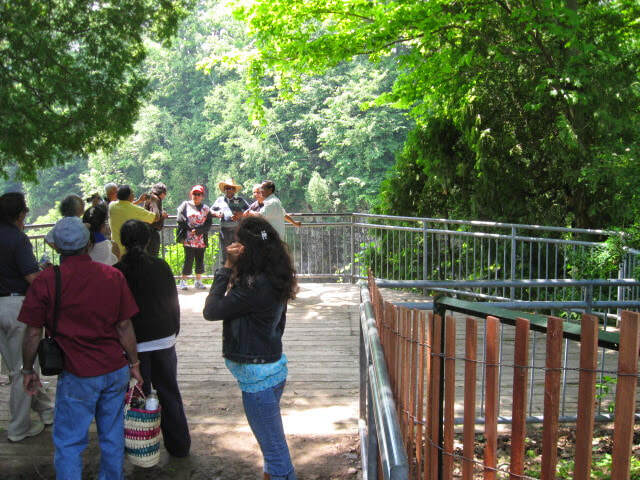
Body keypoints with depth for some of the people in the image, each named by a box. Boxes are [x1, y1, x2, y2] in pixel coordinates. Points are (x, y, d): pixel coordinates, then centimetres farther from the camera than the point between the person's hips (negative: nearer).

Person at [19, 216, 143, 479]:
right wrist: (134, 363, 10)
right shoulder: (113, 275, -2)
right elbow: (125, 326, 1)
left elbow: (33, 333, -6)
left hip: (77, 376, -3)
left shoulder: (45, 281, -10)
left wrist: (28, 370, 8)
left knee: (68, 443, 10)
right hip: (116, 370, 4)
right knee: (113, 436, 17)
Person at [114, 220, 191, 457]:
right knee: (169, 392, 13)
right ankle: (179, 445, 21)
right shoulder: (161, 266, -2)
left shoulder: (118, 271, -9)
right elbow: (173, 301, 5)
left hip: (134, 343, -2)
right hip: (164, 339, 3)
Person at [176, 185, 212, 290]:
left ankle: (198, 281, 18)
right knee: (188, 260, -3)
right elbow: (180, 220, -1)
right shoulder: (185, 205, 7)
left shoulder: (206, 208, 11)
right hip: (189, 240, -3)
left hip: (201, 240, 3)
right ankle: (183, 281, 7)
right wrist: (190, 229, -8)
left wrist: (197, 230, -10)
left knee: (200, 260, 7)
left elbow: (208, 224, 2)